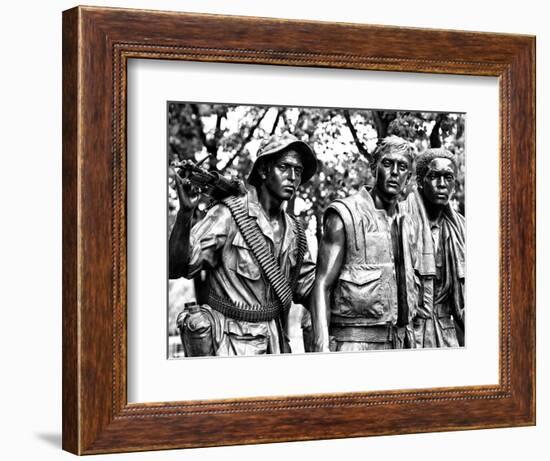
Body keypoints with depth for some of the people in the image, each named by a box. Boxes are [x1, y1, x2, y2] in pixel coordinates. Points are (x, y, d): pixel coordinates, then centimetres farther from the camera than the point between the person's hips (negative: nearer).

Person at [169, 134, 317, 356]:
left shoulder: (294, 230, 10)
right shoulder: (228, 216, -10)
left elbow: (307, 288, 21)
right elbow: (176, 267, -18)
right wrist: (185, 213, -32)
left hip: (275, 345, 6)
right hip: (233, 344, -6)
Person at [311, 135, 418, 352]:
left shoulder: (406, 224, 15)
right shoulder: (345, 215, -5)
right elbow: (322, 286, -10)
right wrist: (322, 347, -20)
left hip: (399, 343, 6)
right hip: (355, 343, -6)